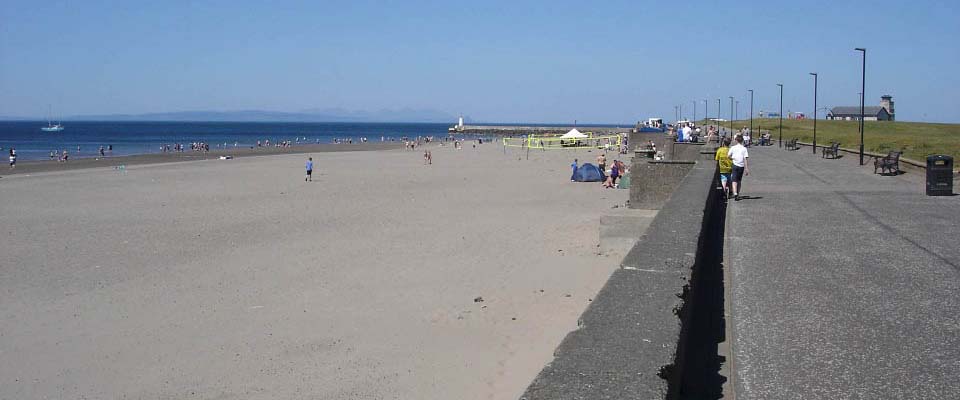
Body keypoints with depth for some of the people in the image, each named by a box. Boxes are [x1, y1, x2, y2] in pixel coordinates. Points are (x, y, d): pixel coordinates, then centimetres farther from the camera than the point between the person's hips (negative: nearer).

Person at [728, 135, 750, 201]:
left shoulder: (733, 148, -1)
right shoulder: (744, 149, 0)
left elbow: (728, 156, -6)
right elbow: (745, 159, -5)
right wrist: (746, 169, -4)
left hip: (735, 165, -2)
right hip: (741, 166, 2)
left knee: (734, 180, -7)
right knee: (739, 180, 17)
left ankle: (735, 193, -27)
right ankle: (738, 194, 22)